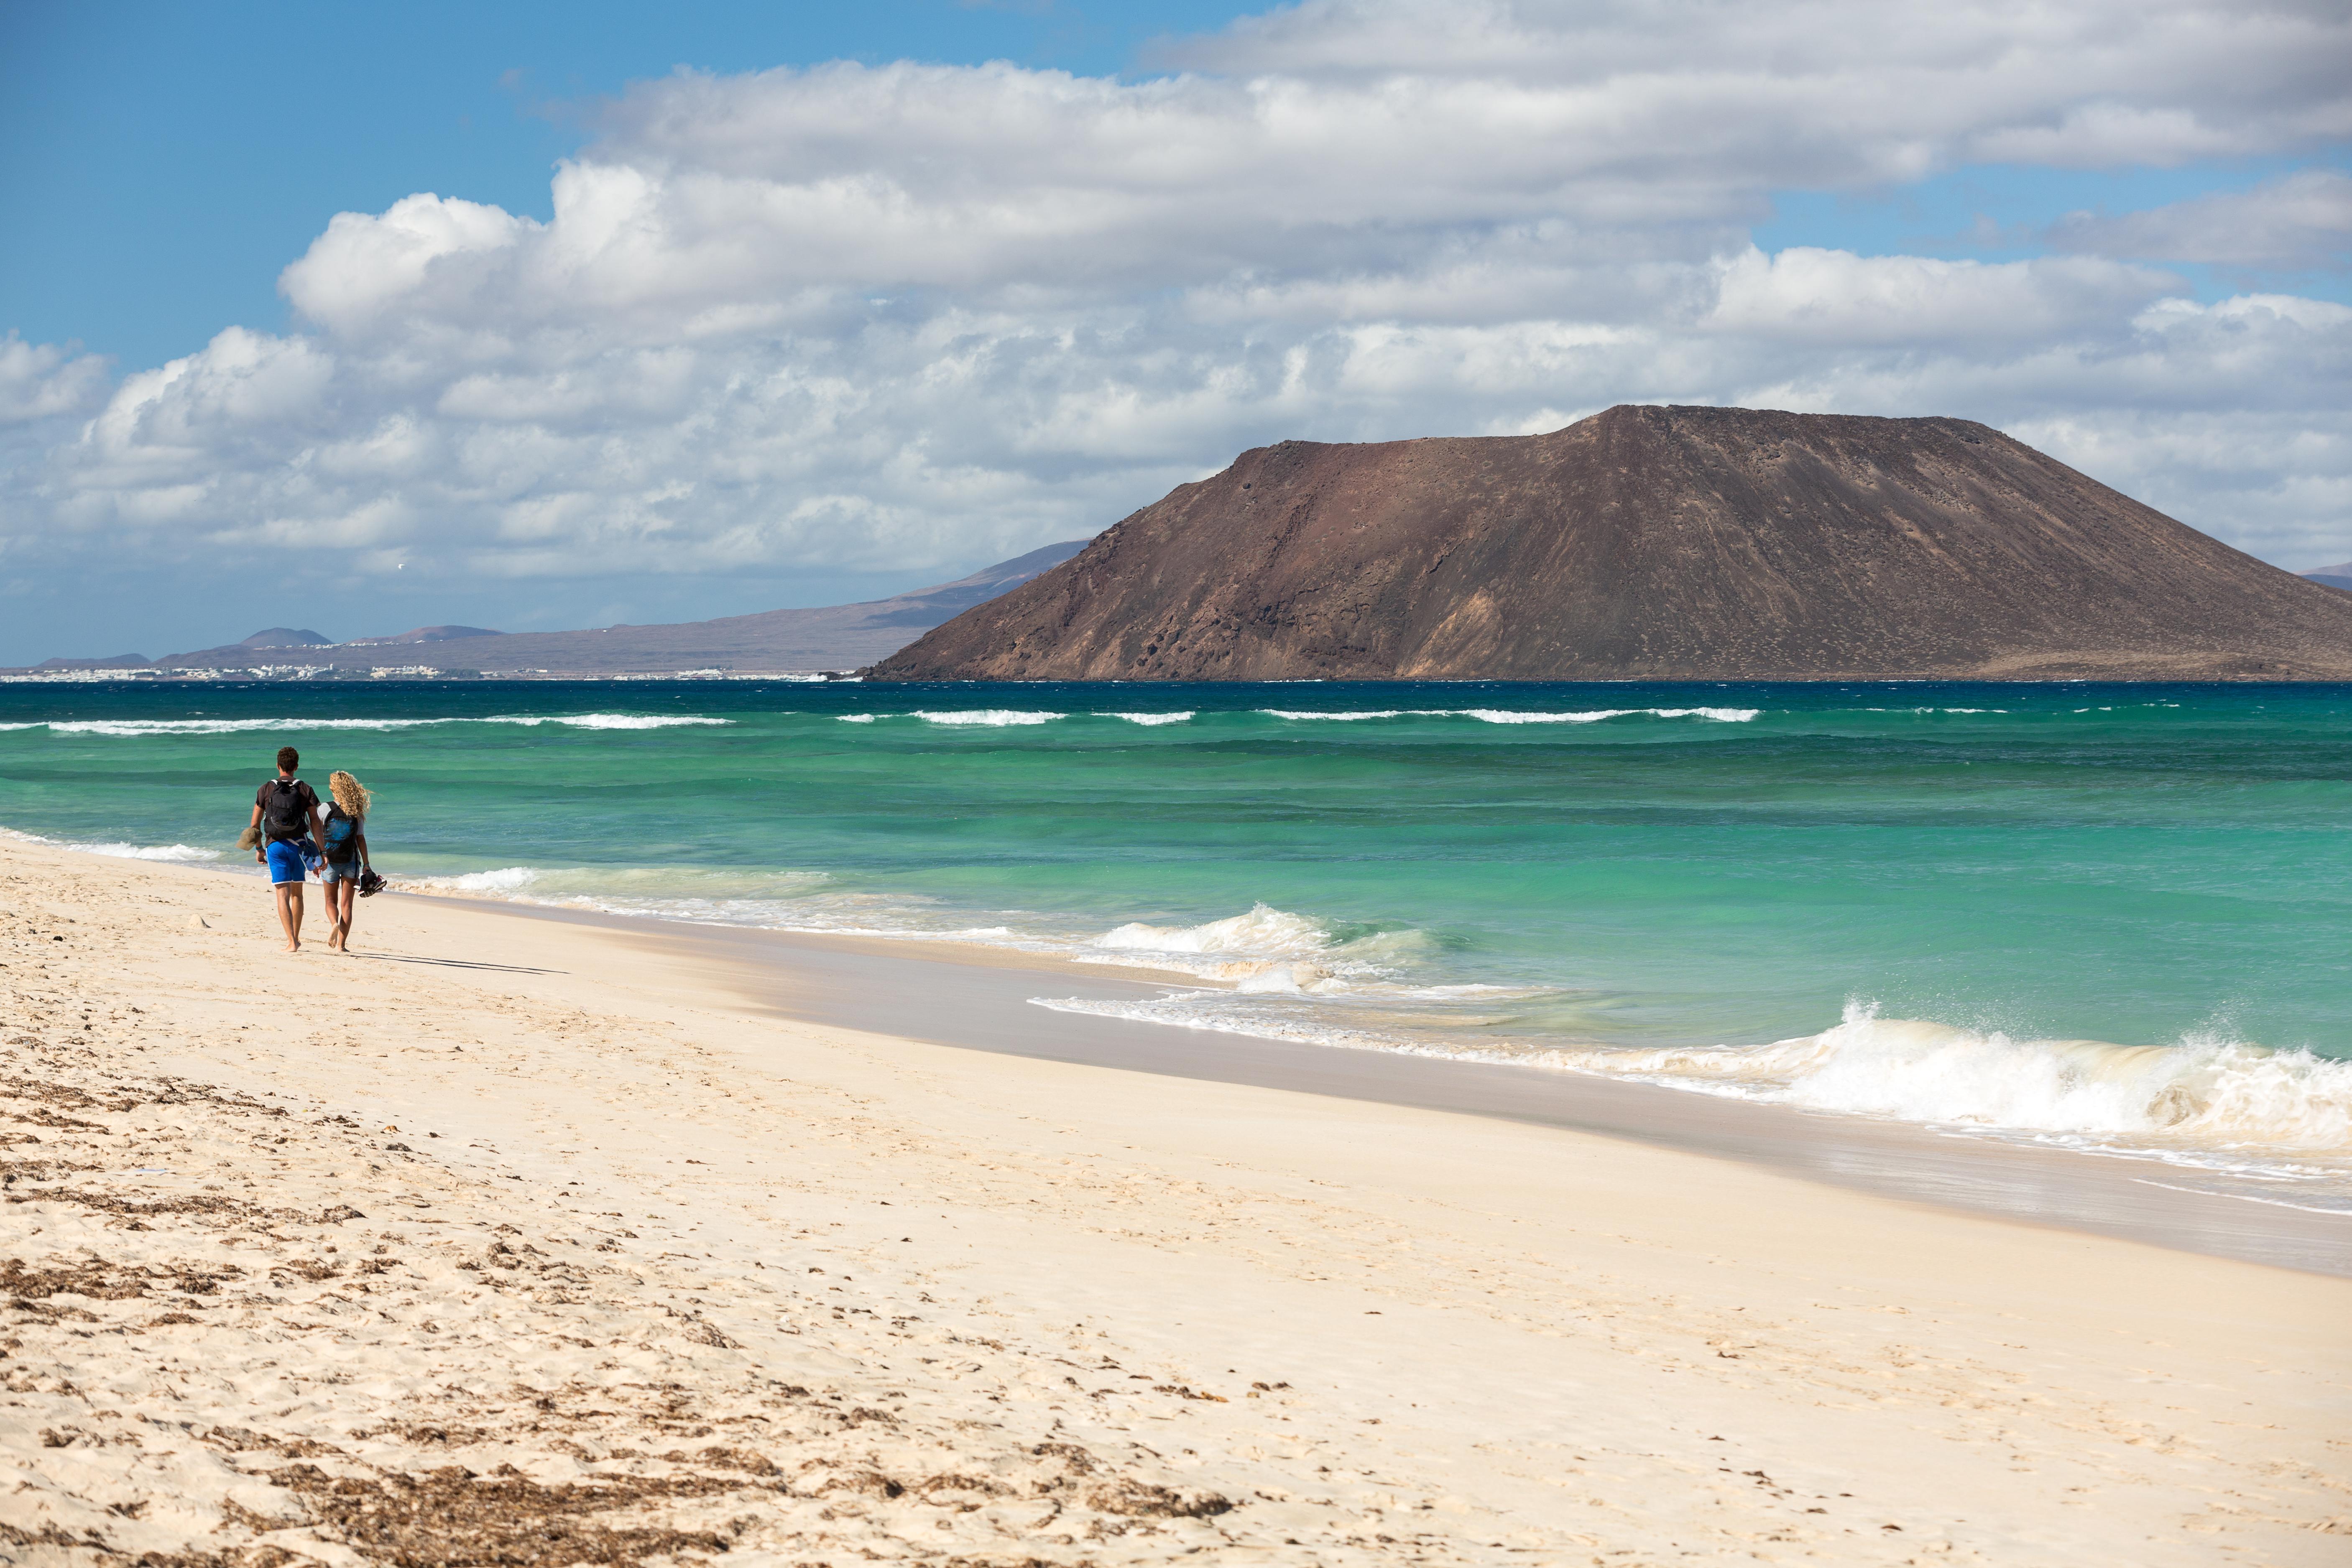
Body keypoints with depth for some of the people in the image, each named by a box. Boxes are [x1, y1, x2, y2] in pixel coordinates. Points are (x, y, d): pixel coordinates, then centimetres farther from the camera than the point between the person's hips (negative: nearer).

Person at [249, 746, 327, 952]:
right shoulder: (305, 790, -1)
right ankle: (296, 938, 26)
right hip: (299, 844, 1)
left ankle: (292, 942, -14)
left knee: (283, 895, -3)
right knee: (297, 893, 18)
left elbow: (255, 824, 3)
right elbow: (316, 823, -4)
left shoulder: (266, 789, 0)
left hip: (275, 846, -1)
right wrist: (321, 851, 0)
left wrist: (259, 849, 15)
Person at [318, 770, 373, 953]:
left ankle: (335, 924, -16)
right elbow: (361, 839, 0)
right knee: (346, 904, 6)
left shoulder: (326, 809, -6)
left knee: (331, 901, 15)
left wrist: (318, 860, -5)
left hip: (330, 861, -1)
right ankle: (341, 944, 0)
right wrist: (366, 865, 4)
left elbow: (318, 836, -9)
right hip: (351, 862, 1)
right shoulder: (357, 812, -1)